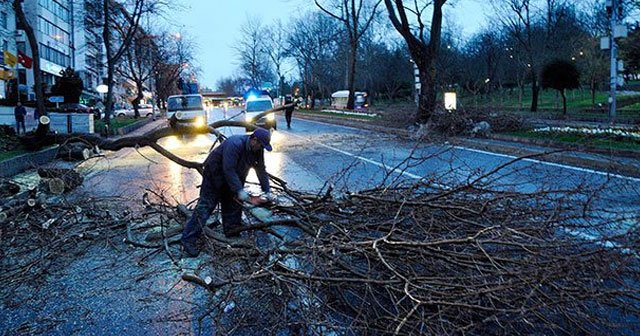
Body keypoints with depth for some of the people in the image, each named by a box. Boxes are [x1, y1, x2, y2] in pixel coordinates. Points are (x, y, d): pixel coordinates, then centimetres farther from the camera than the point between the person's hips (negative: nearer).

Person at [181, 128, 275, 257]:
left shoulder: (257, 150, -8)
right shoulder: (235, 144, -33)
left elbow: (261, 170, 0)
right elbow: (228, 170, -35)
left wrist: (267, 191, -6)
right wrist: (239, 190, -35)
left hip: (234, 176, 8)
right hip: (215, 175, -8)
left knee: (233, 205, 7)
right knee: (205, 205, -11)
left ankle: (232, 234, 19)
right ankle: (188, 239, -10)